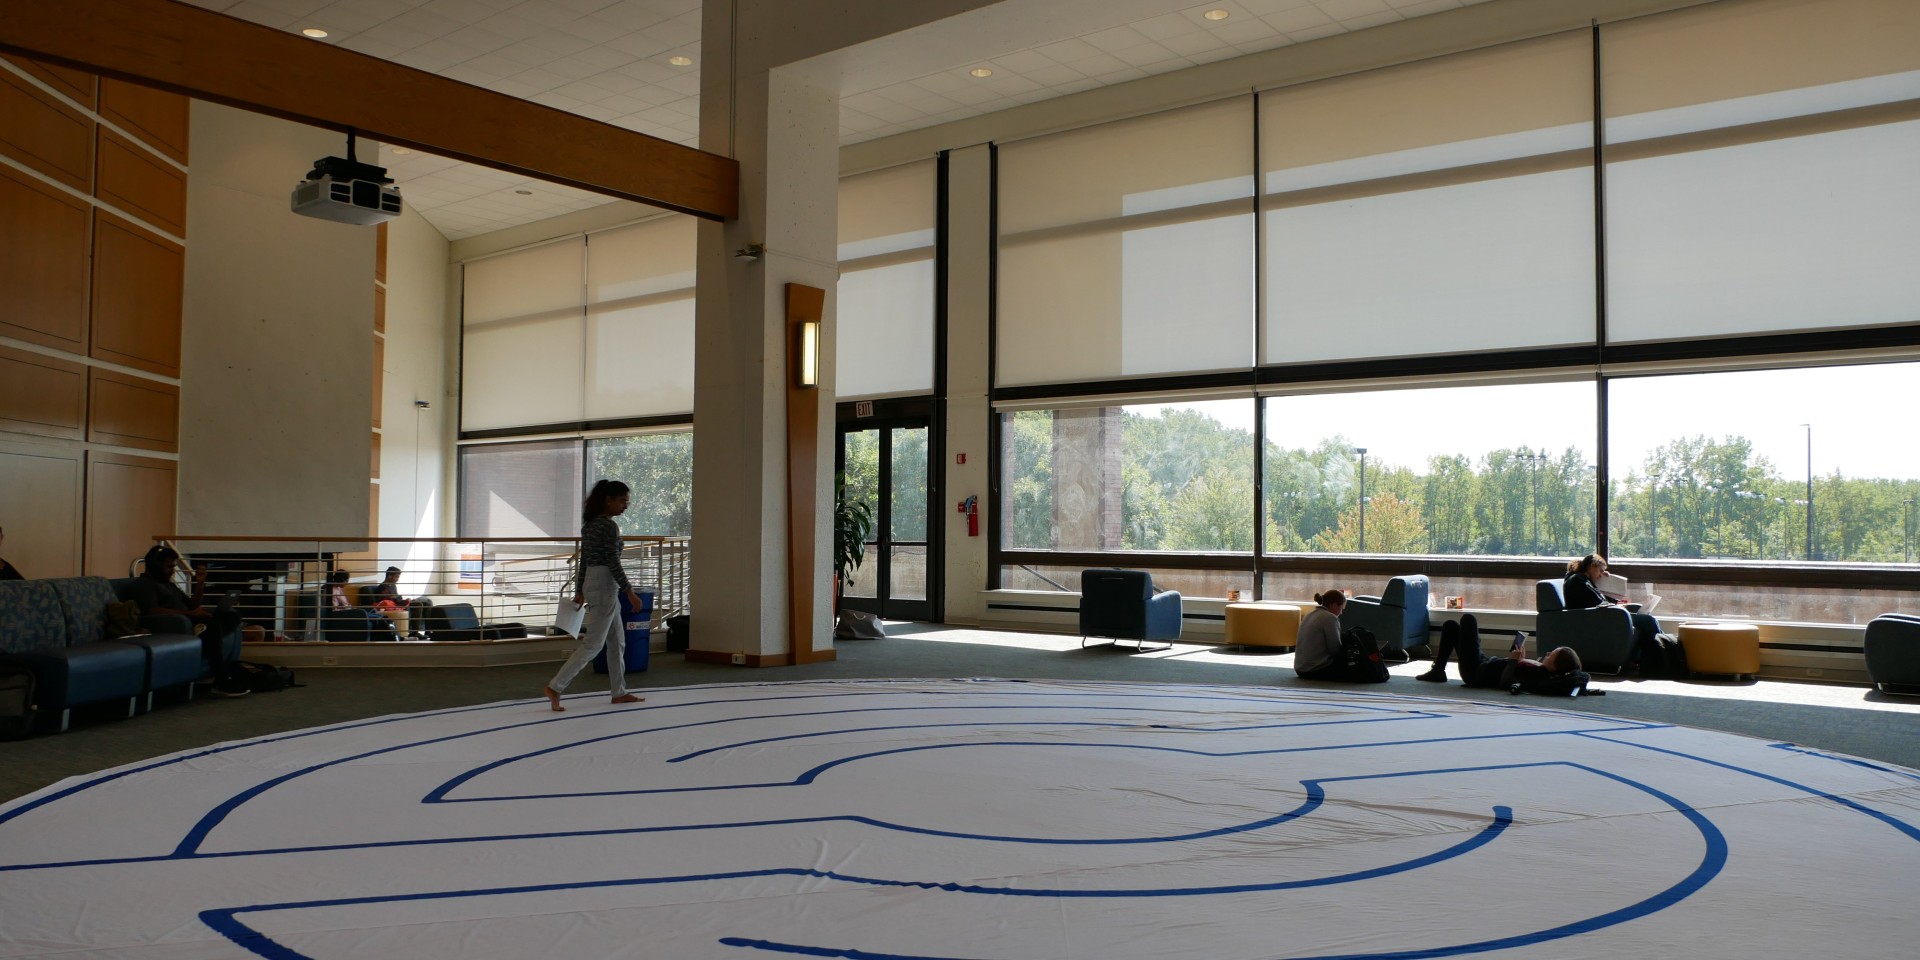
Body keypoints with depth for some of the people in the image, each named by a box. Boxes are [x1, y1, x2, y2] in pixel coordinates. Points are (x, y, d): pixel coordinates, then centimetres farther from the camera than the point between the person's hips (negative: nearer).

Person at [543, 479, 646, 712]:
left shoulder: (590, 524, 12)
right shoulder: (609, 526, -16)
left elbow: (584, 560, 16)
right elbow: (612, 563, -19)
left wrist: (580, 591, 20)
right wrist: (630, 592, -16)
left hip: (592, 583, 10)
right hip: (604, 586, -10)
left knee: (617, 642, 15)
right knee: (593, 644, -6)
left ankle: (619, 692, 21)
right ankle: (555, 687, -7)